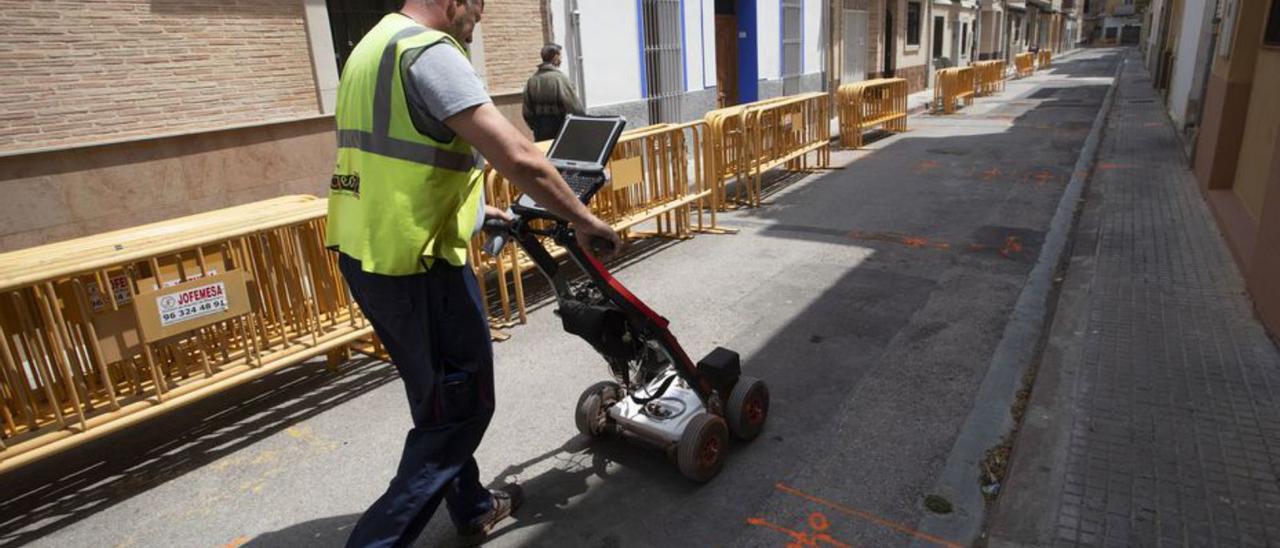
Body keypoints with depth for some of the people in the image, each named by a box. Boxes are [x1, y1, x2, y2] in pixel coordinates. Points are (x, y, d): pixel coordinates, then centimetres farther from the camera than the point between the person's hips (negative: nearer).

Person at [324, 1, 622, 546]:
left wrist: (475, 208, 26)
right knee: (461, 407, 4)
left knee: (438, 399, 22)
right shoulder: (429, 51, -15)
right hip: (415, 263, -10)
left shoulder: (375, 46, 17)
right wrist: (584, 220, -11)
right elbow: (520, 157, -23)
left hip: (365, 253, 10)